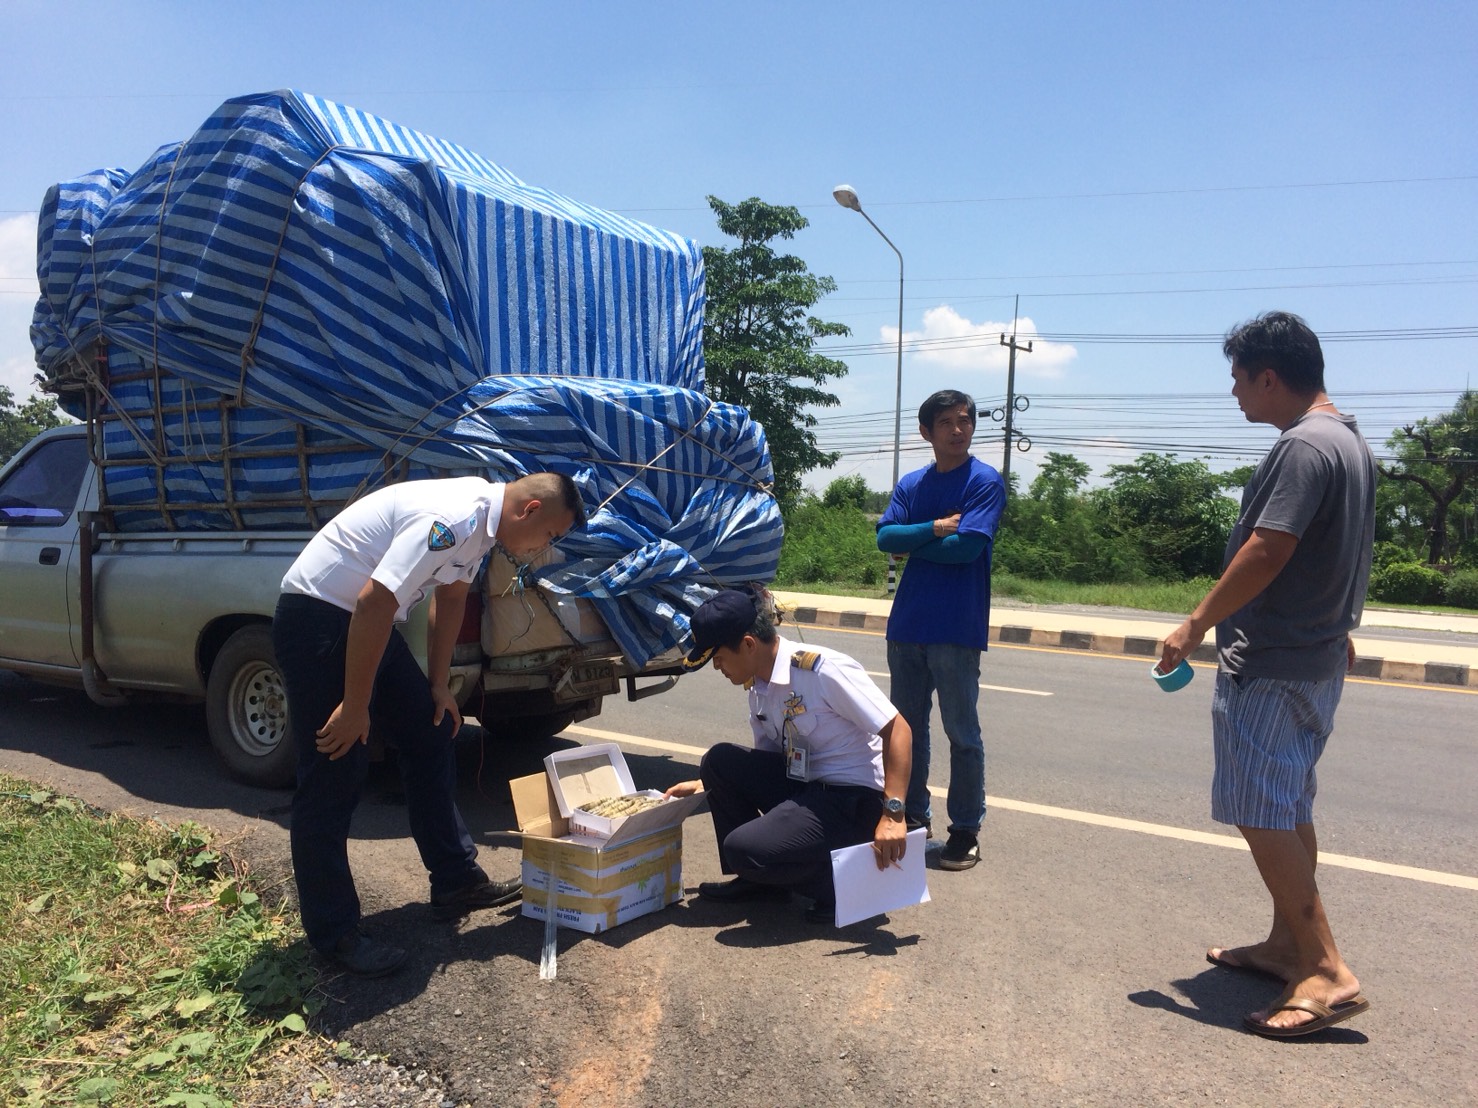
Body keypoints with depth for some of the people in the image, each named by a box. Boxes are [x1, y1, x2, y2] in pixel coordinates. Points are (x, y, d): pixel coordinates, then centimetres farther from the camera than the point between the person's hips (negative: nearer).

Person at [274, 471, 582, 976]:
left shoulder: (482, 517, 4)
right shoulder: (453, 518, -27)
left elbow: (450, 597, 16)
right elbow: (373, 603, -30)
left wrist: (437, 686, 17)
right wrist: (354, 706, -22)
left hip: (367, 623, 10)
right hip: (317, 617, -10)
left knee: (430, 736, 12)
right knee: (332, 780, -5)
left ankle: (456, 882, 24)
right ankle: (334, 935, 8)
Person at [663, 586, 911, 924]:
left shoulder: (824, 670, -20)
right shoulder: (758, 686, 6)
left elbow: (896, 729, -21)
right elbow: (767, 757, 18)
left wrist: (893, 814, -28)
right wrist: (705, 785, 15)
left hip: (855, 801, -9)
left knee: (743, 849, -23)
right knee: (719, 759, -4)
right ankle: (757, 881, 10)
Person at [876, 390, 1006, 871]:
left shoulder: (985, 482, -5)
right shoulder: (911, 484, 11)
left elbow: (967, 546, -16)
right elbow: (885, 537, -2)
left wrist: (911, 542, -5)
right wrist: (934, 529, -14)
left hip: (957, 629, -5)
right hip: (907, 625, 6)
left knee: (962, 733, 3)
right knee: (907, 726, 14)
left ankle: (966, 830, 15)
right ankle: (914, 816, 28)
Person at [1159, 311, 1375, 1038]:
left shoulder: (1303, 447, -19)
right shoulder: (1352, 443, 13)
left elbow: (1266, 552, -24)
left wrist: (1196, 626, -17)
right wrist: (1338, 630, 27)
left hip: (1270, 663, -10)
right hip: (1318, 656, 10)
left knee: (1260, 813, -6)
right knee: (1288, 808, 17)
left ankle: (1327, 972, -3)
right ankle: (1287, 945, 27)